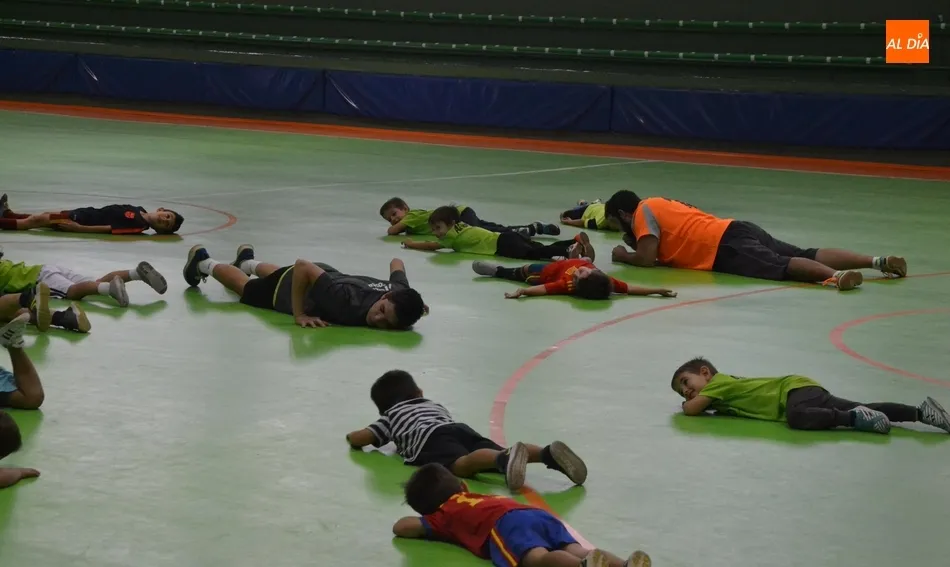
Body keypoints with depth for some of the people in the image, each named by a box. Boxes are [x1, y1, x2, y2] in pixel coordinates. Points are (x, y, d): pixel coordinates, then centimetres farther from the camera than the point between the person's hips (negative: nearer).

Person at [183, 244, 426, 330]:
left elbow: (396, 262, -11)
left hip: (326, 274, 6)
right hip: (295, 283, -6)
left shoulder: (398, 294, -33)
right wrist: (299, 315, -43)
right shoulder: (348, 301, -50)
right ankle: (203, 262, 55)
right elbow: (302, 266, -47)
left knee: (275, 275, 42)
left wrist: (412, 305, -8)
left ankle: (246, 260, 72)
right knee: (245, 287, 29)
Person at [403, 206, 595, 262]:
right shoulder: (461, 227, 28)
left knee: (533, 254, -29)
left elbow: (433, 246, 10)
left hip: (503, 244, -8)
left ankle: (570, 251, -49)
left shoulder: (453, 234, 4)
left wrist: (412, 244, 25)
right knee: (542, 249, -6)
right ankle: (576, 241, -21)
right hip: (506, 238, 8)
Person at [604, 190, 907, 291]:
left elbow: (647, 259, -8)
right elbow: (671, 240, 40)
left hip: (727, 248, -8)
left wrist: (623, 256, 12)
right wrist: (639, 242, 32)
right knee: (807, 255, -3)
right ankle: (879, 261, -15)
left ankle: (836, 275, -54)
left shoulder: (644, 211, 4)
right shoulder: (660, 204, 29)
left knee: (781, 267, -29)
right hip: (735, 230, 8)